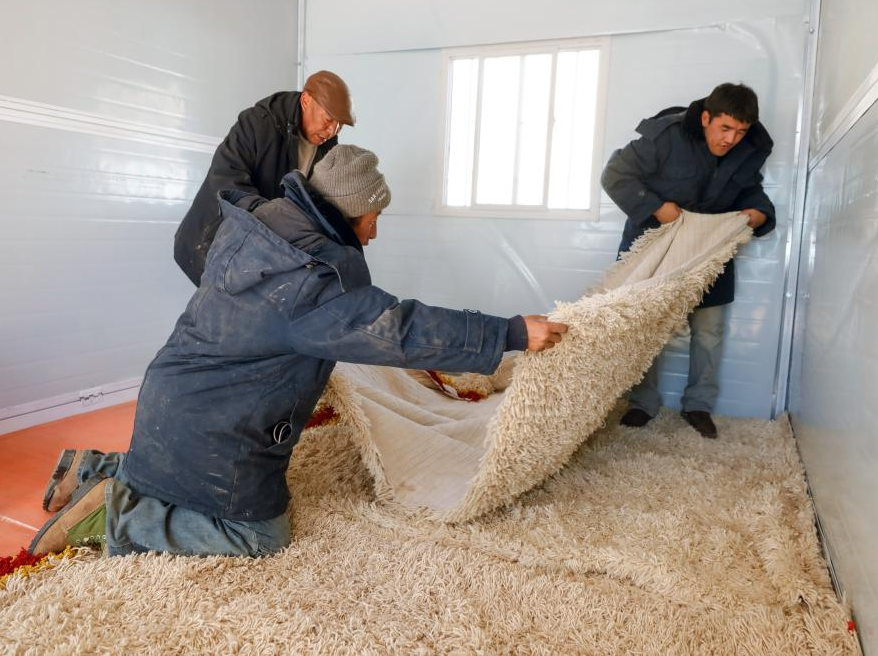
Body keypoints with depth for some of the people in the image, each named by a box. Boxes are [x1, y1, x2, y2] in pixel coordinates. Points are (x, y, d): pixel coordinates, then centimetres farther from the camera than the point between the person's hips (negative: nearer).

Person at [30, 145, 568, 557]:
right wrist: (514, 333, -27)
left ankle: (98, 471, 26)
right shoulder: (311, 280, -28)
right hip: (209, 430, -9)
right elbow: (402, 330, -32)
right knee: (261, 536, 5)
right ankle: (115, 516, 0)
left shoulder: (259, 222, 0)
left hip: (177, 400, 9)